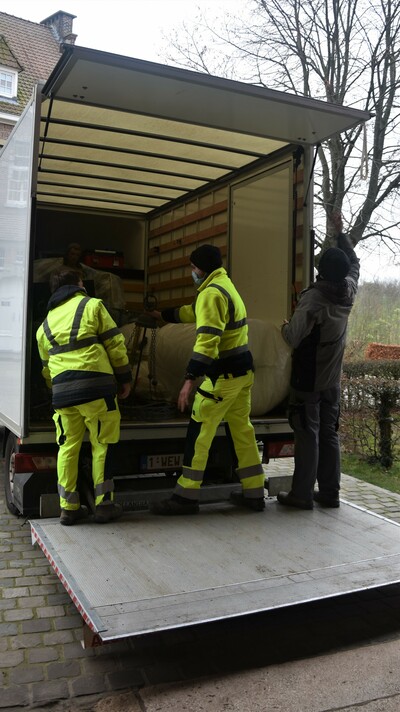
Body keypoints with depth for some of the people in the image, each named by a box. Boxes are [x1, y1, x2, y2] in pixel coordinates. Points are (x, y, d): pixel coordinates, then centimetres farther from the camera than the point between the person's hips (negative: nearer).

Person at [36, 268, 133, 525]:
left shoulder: (46, 323, 23)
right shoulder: (92, 305, 8)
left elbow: (46, 366, 25)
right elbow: (115, 345, 1)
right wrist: (125, 378, 8)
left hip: (61, 391, 5)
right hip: (95, 385, -4)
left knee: (68, 447, 10)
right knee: (102, 445, 4)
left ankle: (69, 507, 14)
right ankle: (104, 504, 9)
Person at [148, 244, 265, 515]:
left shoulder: (211, 293, -15)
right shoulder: (226, 285, 17)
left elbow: (207, 339, -26)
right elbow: (192, 312, 32)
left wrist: (190, 378, -30)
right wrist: (161, 314, 41)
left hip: (225, 373, -10)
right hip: (243, 369, 10)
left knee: (199, 431, -3)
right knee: (242, 429, 14)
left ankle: (186, 496, 3)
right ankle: (254, 493, 20)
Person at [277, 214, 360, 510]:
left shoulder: (314, 297, -19)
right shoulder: (348, 293, 0)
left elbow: (293, 338, -24)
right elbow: (355, 263, 22)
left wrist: (285, 327, -2)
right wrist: (341, 232, 28)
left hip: (307, 380, -6)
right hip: (332, 380, 6)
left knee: (308, 436, -1)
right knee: (329, 435, 11)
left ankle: (302, 494, 5)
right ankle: (330, 492, 17)